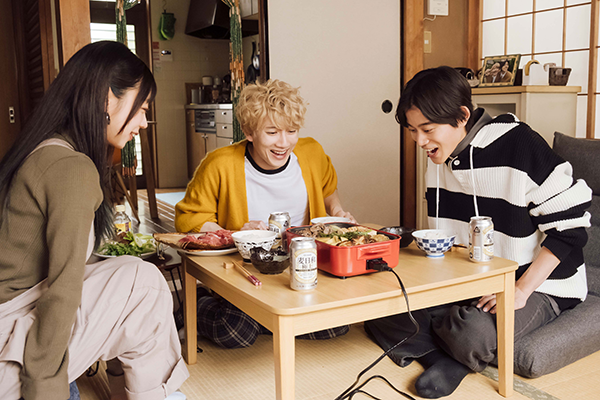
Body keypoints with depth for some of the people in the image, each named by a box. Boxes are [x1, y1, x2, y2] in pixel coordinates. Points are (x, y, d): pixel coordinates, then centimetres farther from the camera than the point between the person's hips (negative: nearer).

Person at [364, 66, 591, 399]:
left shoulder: (520, 146, -21)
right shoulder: (440, 155, 2)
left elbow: (569, 227, -18)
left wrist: (521, 289, -22)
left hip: (538, 284, -6)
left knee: (473, 333, -35)